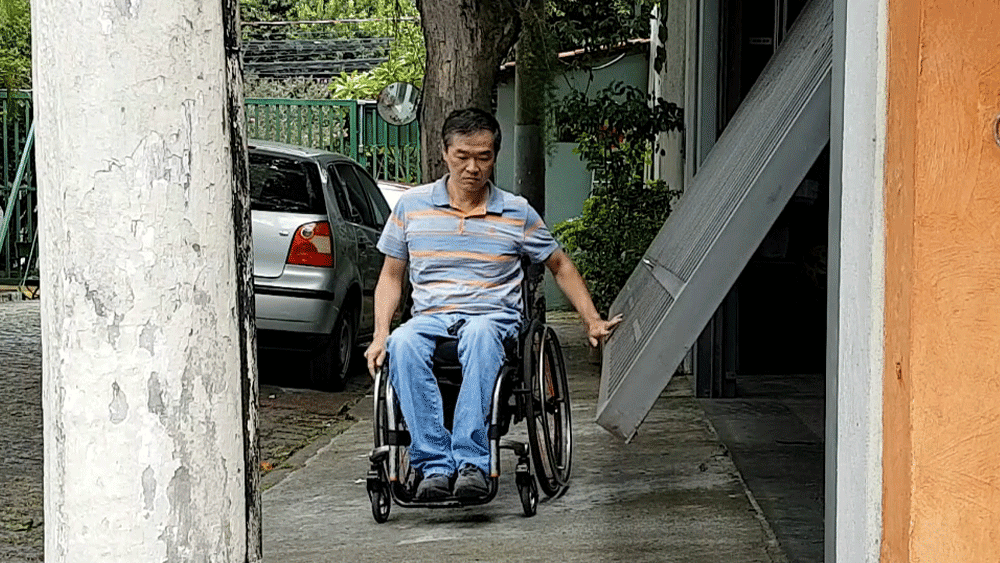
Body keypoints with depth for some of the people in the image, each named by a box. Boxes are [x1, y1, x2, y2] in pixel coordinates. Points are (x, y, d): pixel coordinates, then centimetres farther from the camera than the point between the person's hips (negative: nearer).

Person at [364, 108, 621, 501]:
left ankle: (471, 462, -46)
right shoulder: (411, 205, 11)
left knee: (479, 335, -40)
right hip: (429, 317, 1)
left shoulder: (517, 213, 10)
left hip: (494, 317, -1)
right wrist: (380, 334, 1)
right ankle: (435, 465, -40)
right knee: (402, 345, -36)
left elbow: (560, 266, 21)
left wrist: (593, 321, 12)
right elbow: (391, 277, 16)